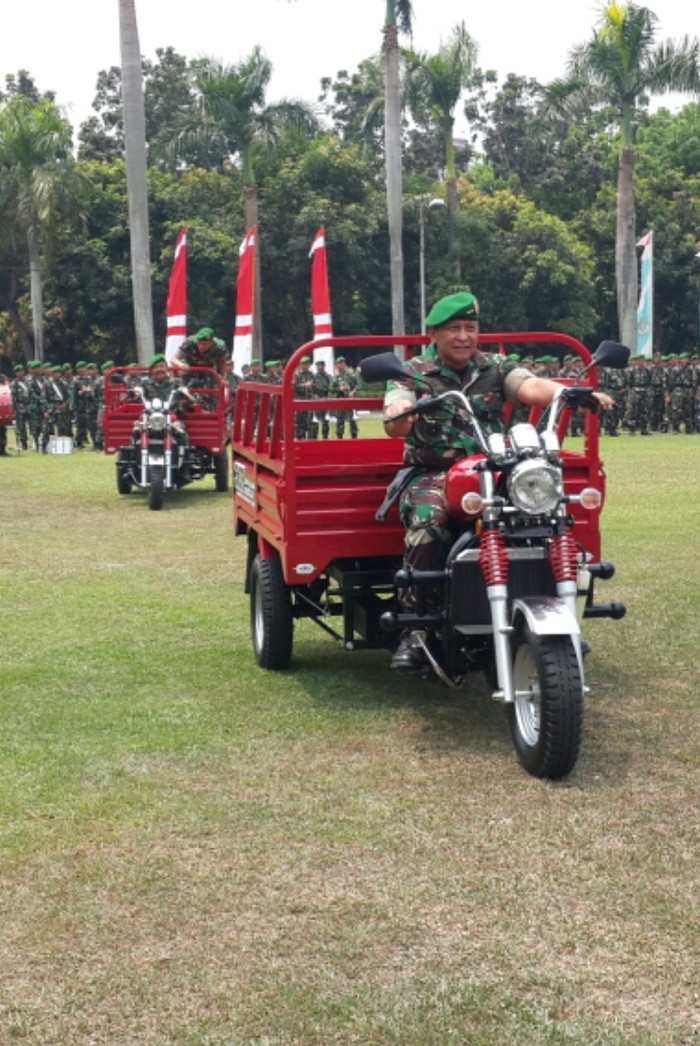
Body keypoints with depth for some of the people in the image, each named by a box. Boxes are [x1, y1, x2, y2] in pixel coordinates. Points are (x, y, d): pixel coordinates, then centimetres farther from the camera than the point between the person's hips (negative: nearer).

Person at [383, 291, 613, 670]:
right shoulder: (412, 373, 4)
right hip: (432, 475, -2)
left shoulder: (496, 367, 10)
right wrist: (400, 416, -38)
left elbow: (532, 387, -9)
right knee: (427, 519, -35)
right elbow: (395, 426, -12)